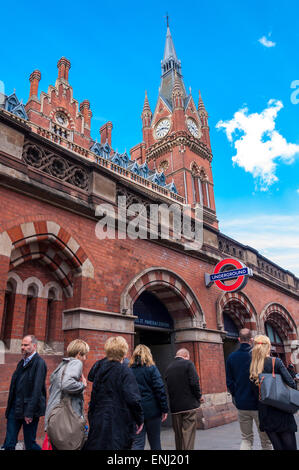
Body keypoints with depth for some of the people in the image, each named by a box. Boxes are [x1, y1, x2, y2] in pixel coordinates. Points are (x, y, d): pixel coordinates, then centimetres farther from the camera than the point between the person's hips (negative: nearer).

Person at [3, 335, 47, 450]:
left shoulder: (39, 363, -13)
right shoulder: (22, 362, 13)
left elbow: (37, 389, -18)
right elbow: (14, 386, 17)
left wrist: (29, 413, -19)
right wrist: (10, 407, 12)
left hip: (29, 409, -7)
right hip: (14, 409, 7)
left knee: (30, 445, 4)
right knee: (9, 444, 8)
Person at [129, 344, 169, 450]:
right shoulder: (151, 368, -6)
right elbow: (160, 390, -10)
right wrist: (164, 409, -5)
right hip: (152, 410, -3)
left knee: (137, 443, 8)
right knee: (155, 442, 12)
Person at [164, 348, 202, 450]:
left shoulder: (168, 368, 10)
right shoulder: (188, 363, -6)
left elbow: (167, 386, 11)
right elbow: (194, 383, -14)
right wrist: (199, 397, 0)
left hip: (174, 406, 5)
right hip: (189, 404, -5)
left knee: (178, 433, 15)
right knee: (188, 432, 1)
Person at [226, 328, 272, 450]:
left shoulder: (231, 357, -1)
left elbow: (229, 382, 4)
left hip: (241, 404, 3)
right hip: (258, 403, -3)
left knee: (246, 439, 14)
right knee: (265, 439, 11)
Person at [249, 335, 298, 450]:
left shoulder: (252, 368, -1)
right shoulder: (276, 362, -11)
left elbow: (255, 392, 1)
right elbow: (291, 383, -13)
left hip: (265, 415, 4)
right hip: (281, 412, -3)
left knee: (277, 446, 13)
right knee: (290, 446, 5)